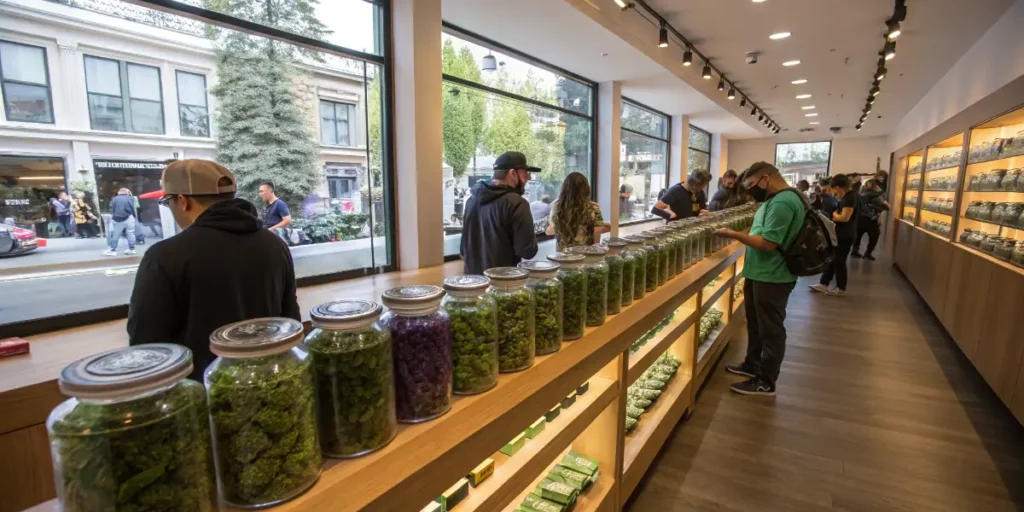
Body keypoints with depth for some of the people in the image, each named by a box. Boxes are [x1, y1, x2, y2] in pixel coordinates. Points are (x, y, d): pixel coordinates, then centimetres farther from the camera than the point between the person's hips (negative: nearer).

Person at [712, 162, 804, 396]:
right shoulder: (777, 199, 12)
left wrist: (734, 234, -22)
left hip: (771, 277, -10)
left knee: (770, 329, 3)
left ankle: (766, 382, 15)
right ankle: (752, 365, 38)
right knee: (756, 323, 21)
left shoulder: (782, 203, -22)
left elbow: (768, 243, -26)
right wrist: (741, 234, 7)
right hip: (761, 274, 10)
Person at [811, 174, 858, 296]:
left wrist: (834, 214, -9)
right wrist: (835, 215, -1)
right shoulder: (846, 197, 13)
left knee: (839, 261, 1)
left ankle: (841, 289, 14)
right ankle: (823, 284, 22)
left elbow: (845, 217, -26)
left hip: (845, 236, -10)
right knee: (831, 259, 14)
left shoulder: (850, 198, -19)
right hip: (840, 234, 10)